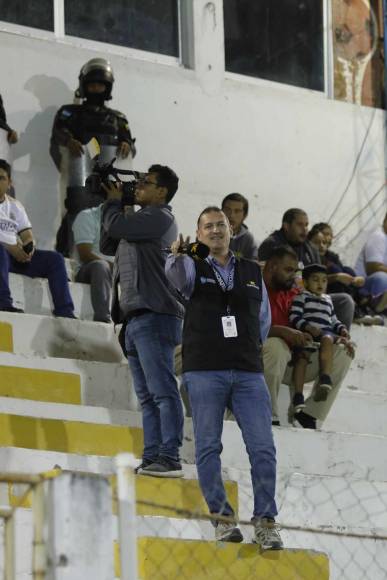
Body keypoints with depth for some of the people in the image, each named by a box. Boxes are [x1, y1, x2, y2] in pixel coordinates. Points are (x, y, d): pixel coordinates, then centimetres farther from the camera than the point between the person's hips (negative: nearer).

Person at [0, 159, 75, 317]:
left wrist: (28, 248, -13)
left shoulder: (15, 206, 20)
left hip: (16, 254, 6)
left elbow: (27, 236, 13)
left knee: (55, 259, -9)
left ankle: (64, 312, -17)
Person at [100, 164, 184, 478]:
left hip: (154, 315, -10)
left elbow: (115, 227, -11)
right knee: (148, 396, 7)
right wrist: (116, 206, 20)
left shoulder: (159, 217, -5)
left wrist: (113, 203, 9)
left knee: (162, 391, -13)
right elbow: (108, 245, 28)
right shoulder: (140, 220, 24)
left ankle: (169, 458, -18)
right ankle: (152, 457, 6)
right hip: (135, 317, 10)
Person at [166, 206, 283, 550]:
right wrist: (177, 256, -37)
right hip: (204, 371, -2)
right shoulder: (194, 268, 9)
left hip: (248, 373, 2)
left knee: (263, 447, -8)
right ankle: (222, 517, -3)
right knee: (208, 445, -7)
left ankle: (265, 521, -4)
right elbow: (178, 276, -17)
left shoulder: (252, 272, 19)